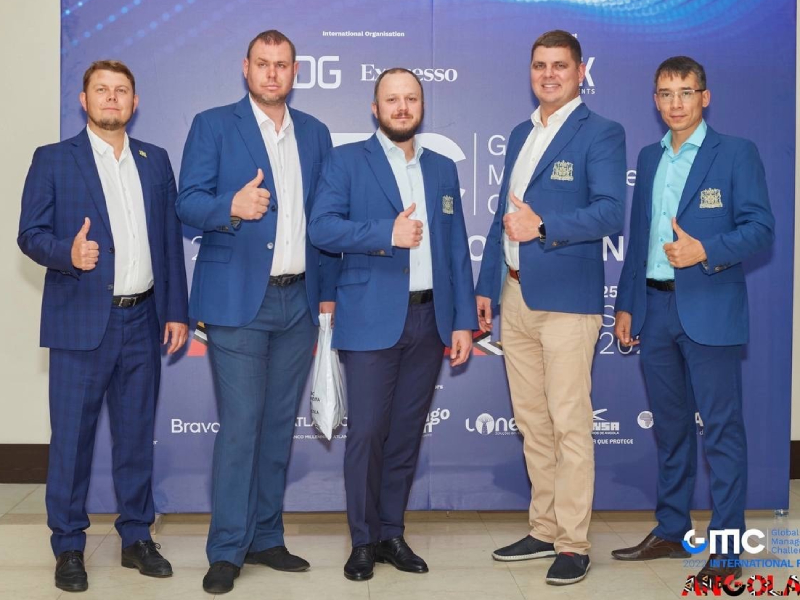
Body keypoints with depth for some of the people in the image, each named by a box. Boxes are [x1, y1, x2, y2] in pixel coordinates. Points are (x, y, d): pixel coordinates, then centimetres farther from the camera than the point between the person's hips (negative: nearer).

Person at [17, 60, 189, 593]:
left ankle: (137, 538, 23)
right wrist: (68, 253, -23)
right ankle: (69, 548, 16)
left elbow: (171, 239, 10)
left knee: (137, 434, 10)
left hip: (142, 320, 3)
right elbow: (30, 234, -1)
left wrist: (176, 311, 6)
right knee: (72, 437, 2)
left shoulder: (155, 161, 12)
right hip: (82, 322, -3)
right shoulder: (53, 160, 3)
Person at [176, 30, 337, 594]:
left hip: (298, 301, 4)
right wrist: (232, 207, -27)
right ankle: (227, 549, 6)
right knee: (239, 424, -5)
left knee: (280, 422, 10)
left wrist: (328, 292, 9)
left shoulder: (315, 133, 13)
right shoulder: (213, 125, 2)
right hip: (239, 298, -4)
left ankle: (265, 537, 22)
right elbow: (189, 202, -6)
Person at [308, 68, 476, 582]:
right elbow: (322, 227, -10)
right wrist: (387, 233, -18)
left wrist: (463, 321, 6)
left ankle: (392, 534, 22)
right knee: (367, 432, -2)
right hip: (372, 320, -4)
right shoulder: (347, 161, 3)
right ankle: (364, 541, 13)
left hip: (429, 320, 4)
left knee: (407, 433, 9)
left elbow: (457, 249, 11)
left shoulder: (443, 168, 15)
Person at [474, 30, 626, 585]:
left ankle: (573, 544, 8)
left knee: (569, 425, -3)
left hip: (566, 299, -7)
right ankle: (545, 530, 25)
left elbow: (611, 212, -16)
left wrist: (543, 225, -28)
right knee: (531, 422, 13)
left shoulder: (601, 134, -4)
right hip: (516, 297, 7)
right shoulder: (521, 134, 18)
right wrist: (487, 286, 18)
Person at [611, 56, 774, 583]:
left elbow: (760, 227, -8)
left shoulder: (736, 153, -1)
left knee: (721, 428, -2)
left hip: (710, 309, -5)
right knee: (670, 425, 14)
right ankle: (671, 531, 26)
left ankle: (726, 550, 6)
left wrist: (705, 251, -24)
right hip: (655, 308, 6)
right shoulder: (649, 158, 15)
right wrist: (626, 304, 12)